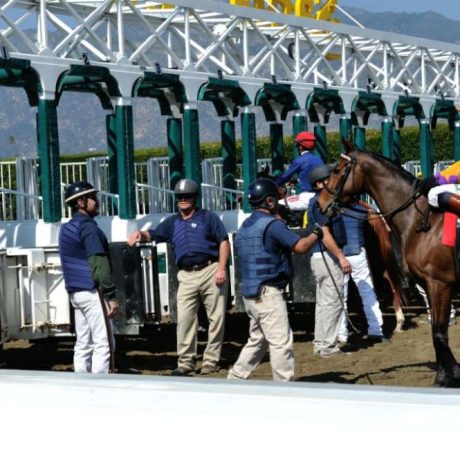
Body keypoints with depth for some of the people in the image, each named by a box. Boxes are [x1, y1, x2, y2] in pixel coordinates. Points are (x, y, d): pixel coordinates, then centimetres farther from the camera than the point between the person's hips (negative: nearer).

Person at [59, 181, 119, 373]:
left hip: (75, 292, 9)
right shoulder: (88, 227, -12)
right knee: (103, 343, -7)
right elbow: (99, 265, -18)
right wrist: (111, 296, -17)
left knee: (83, 344, 10)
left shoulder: (66, 228, 16)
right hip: (92, 292, -9)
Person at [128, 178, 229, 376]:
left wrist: (221, 268, -11)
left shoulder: (208, 217, 7)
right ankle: (185, 362, 0)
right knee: (184, 319, -4)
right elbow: (153, 234, 8)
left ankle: (211, 360, 7)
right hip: (186, 276, 3)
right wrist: (140, 233, -16)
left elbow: (223, 241, 1)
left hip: (210, 271, -3)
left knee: (216, 317, -1)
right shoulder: (172, 222, 18)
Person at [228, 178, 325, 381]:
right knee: (281, 342, -6)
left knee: (257, 340, 19)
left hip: (250, 293, 9)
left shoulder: (244, 227, 14)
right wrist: (315, 234, -1)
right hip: (268, 293, -9)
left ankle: (234, 379, 20)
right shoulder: (272, 224, -14)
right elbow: (300, 247, -20)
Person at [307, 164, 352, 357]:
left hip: (319, 257, 11)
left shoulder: (317, 201, 15)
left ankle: (320, 343, 21)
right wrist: (341, 257, -25)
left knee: (323, 302, 15)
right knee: (332, 302, -7)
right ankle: (328, 346, -5)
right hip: (328, 257, -11)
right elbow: (325, 234, -23)